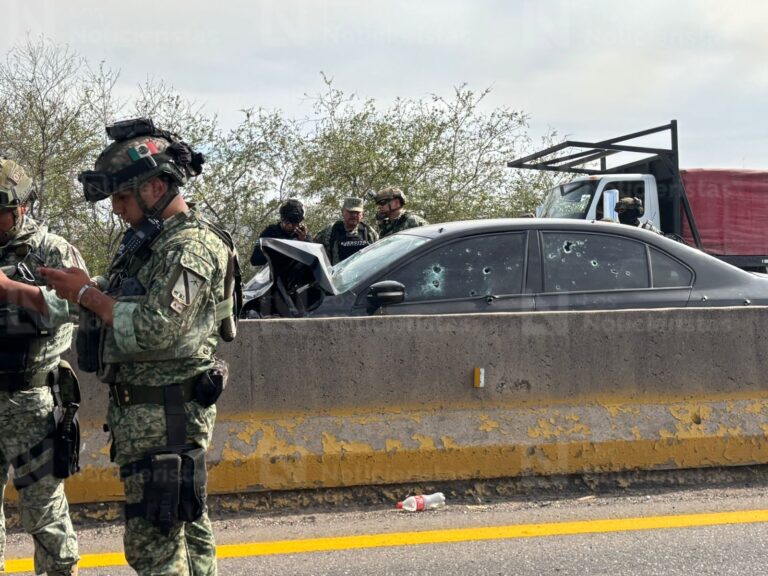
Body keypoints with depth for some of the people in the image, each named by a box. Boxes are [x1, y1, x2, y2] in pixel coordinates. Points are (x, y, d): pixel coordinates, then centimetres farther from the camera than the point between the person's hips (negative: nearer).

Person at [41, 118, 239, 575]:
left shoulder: (190, 246, -17)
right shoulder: (151, 241, 16)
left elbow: (155, 330, -25)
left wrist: (88, 294, -15)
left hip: (167, 414, -10)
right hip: (139, 409, 10)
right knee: (188, 528, 16)